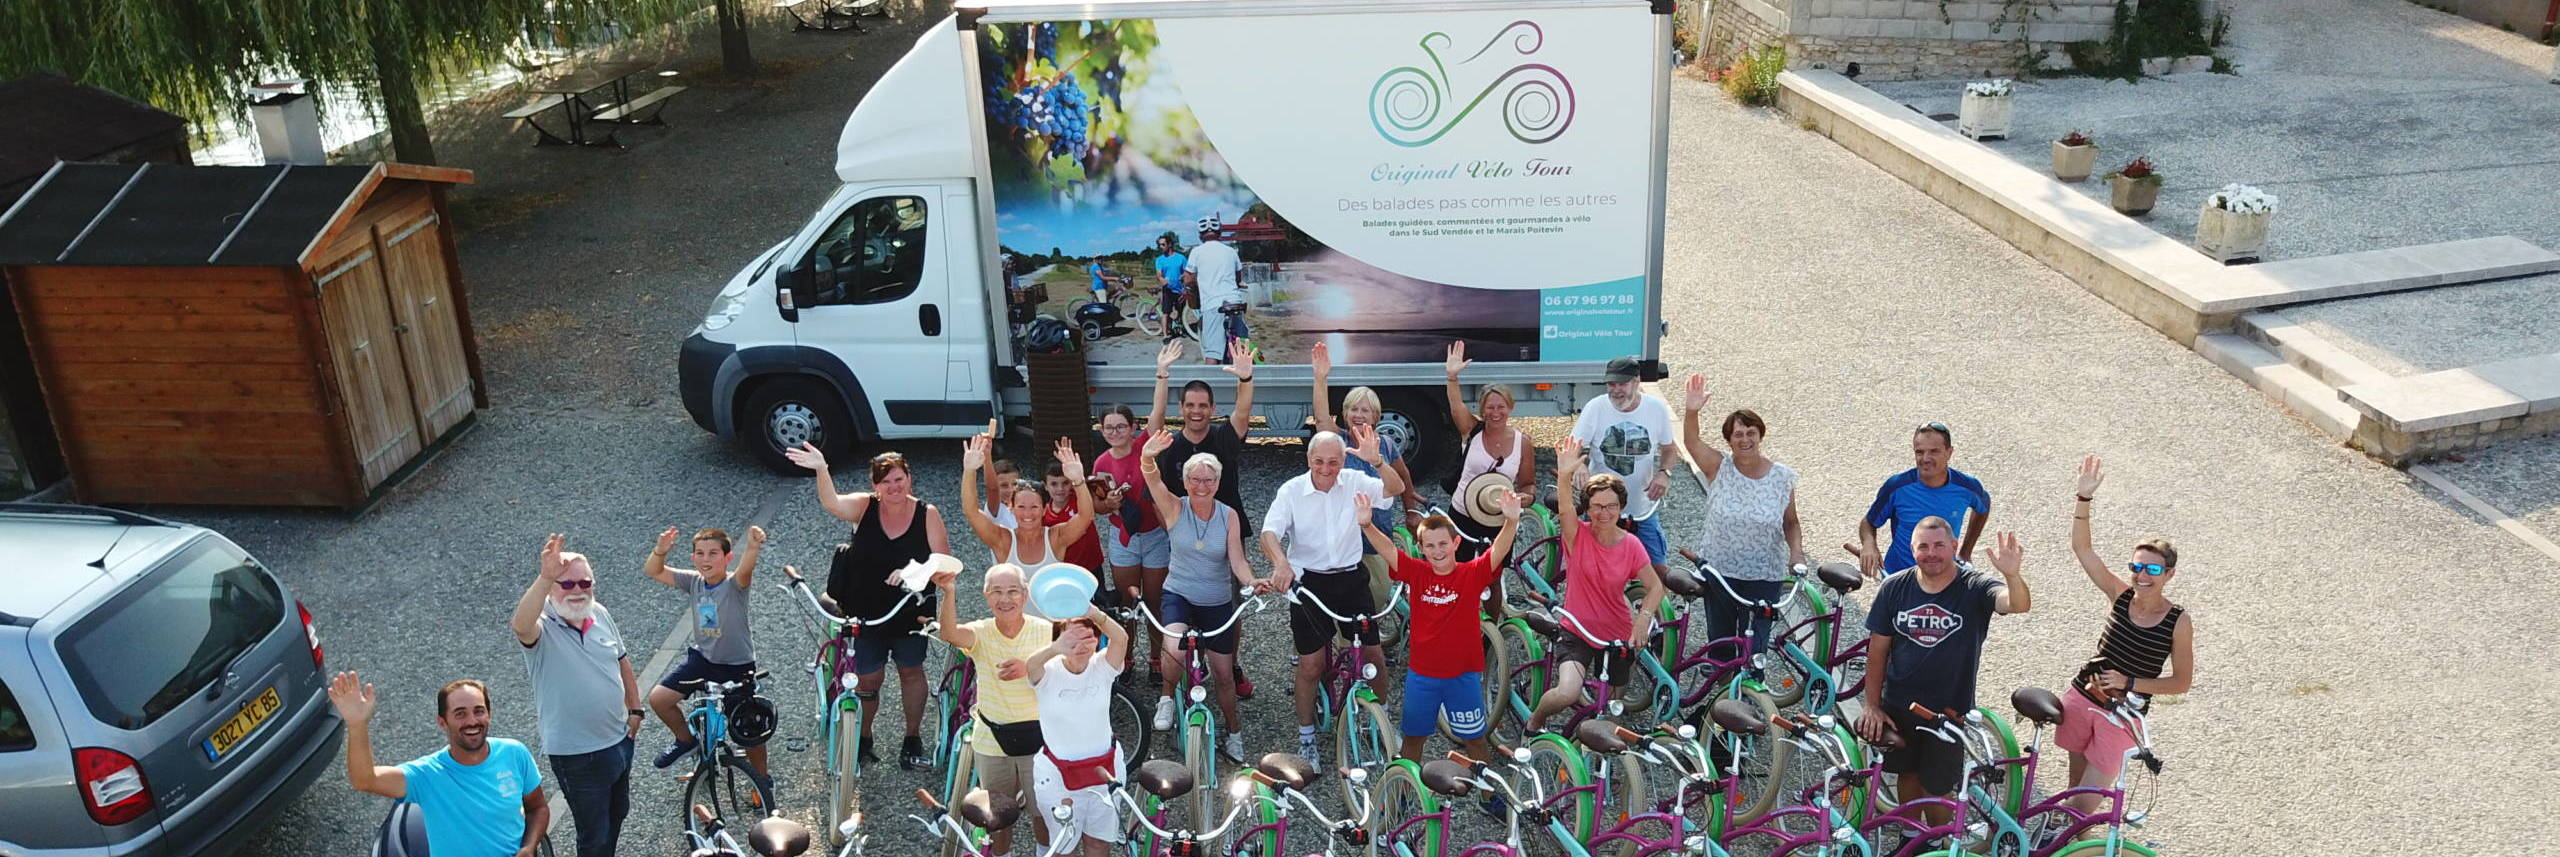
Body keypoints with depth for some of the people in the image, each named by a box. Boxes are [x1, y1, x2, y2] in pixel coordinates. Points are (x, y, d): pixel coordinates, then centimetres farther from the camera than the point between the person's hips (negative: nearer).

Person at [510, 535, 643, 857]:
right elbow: (521, 626, -46)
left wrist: (635, 709, 12)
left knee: (617, 814, 26)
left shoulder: (601, 614, 0)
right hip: (576, 754, -7)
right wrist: (545, 577, -58)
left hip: (620, 739, 7)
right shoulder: (542, 627, -20)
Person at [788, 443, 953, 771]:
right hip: (865, 614, 0)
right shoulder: (865, 507, -9)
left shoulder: (927, 514, -10)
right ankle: (862, 740, 33)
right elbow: (832, 503, -29)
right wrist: (821, 470, -47)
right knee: (868, 679, 9)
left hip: (910, 613, 0)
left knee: (911, 671, 15)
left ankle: (912, 741, 33)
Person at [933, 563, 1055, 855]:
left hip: (1038, 737, 0)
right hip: (992, 742, 0)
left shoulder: (1044, 631, -9)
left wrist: (1028, 669, -34)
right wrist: (948, 592, -51)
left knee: (1044, 812, 15)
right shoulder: (982, 633, -10)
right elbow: (950, 633, -33)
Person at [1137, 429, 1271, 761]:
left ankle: (1234, 733, 33)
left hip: (1218, 602, 2)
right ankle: (1168, 697, 0)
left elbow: (1237, 561, -11)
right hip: (1178, 594, -2)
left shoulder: (1229, 516, -6)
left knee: (1223, 674, 9)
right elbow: (1153, 480, -29)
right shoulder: (1175, 509, -10)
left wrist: (1252, 582, -33)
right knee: (1173, 650, -32)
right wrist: (1148, 458, -52)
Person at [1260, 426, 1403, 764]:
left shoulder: (1354, 482, -5)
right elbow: (1269, 532, -20)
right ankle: (1306, 737, 18)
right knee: (1311, 664, 0)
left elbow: (1396, 488, -19)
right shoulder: (1292, 490, -9)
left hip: (1351, 578, 2)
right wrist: (1281, 563, -41)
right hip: (1308, 581, -2)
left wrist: (1376, 461, -37)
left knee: (1373, 654, 4)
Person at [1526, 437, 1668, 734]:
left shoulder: (1632, 545, -8)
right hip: (1577, 631, -3)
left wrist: (1643, 617, -22)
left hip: (1617, 635, 3)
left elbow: (1655, 586, -2)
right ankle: (1535, 721, 7)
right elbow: (1564, 510, -35)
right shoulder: (1577, 536, -14)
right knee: (1566, 694, -26)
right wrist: (1565, 476, -55)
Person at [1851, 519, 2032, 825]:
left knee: (1936, 786, 9)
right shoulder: (1894, 587, -8)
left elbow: (2019, 605, -35)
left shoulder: (1975, 588, -15)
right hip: (1899, 707, 2)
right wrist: (1872, 705, 0)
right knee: (1907, 772, 19)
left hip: (1949, 708, -2)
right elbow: (1878, 648, -1)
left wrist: (2011, 574, -58)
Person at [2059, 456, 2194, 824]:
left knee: (2086, 802, -6)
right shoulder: (2120, 595, -6)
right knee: (2076, 784, 18)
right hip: (2082, 698, 3)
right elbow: (2081, 548, -13)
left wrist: (2129, 683, -17)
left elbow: (2182, 681, -6)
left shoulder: (2179, 622, -13)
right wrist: (2084, 497, -23)